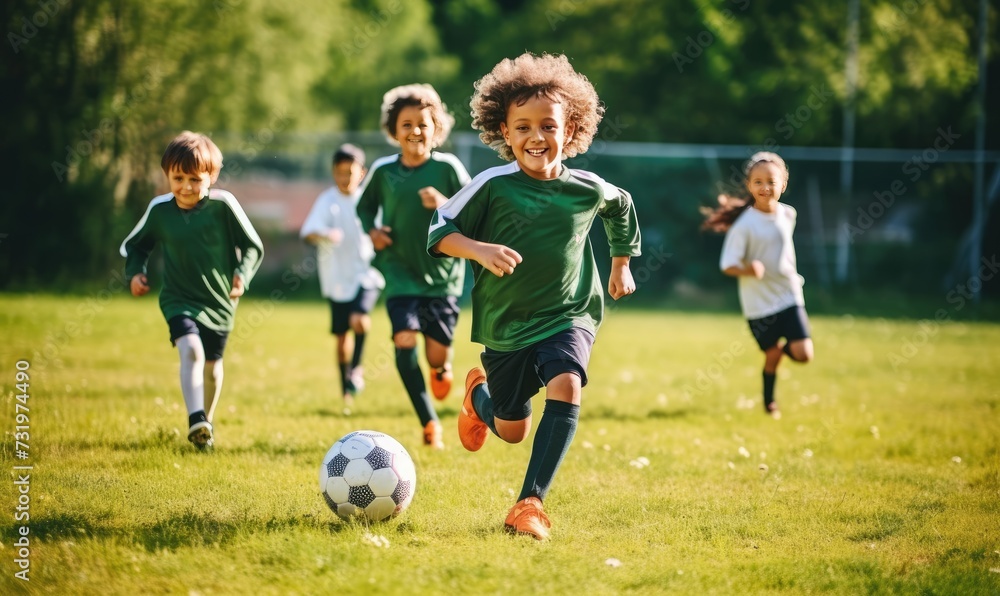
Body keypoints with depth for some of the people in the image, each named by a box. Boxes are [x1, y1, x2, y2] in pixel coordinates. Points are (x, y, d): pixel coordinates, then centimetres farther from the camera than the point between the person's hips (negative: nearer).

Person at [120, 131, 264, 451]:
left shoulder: (223, 205, -14)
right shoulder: (159, 209, -8)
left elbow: (253, 246, -5)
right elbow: (133, 245, 10)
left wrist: (242, 274, -21)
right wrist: (134, 272, -7)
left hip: (219, 301, 1)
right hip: (179, 300, -1)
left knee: (212, 364, 18)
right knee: (191, 349, -27)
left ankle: (207, 421, 41)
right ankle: (196, 420, -36)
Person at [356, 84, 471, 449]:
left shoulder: (447, 168, -8)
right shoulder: (383, 170, -2)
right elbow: (365, 206, 16)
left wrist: (445, 206, -24)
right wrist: (371, 230, -3)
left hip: (442, 272, -1)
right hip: (400, 272, 1)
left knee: (437, 356, -1)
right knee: (405, 339, -20)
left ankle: (442, 366, 39)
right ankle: (429, 422, -10)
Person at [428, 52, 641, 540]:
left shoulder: (588, 190, -5)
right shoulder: (493, 185, -13)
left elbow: (621, 208, 18)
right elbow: (440, 230, -9)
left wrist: (621, 265, 26)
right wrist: (480, 250, -27)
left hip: (569, 316, 0)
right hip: (505, 322, 0)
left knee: (566, 388, -30)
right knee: (512, 431, 13)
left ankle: (530, 502, -25)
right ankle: (479, 392, 51)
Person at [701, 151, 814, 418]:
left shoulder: (788, 214, -2)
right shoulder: (744, 224, -17)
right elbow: (728, 265, -19)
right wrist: (748, 269, -34)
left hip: (789, 295, 3)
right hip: (759, 302, -3)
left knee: (803, 354, -7)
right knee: (772, 355, 6)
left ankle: (786, 346, 28)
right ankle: (769, 402, 32)